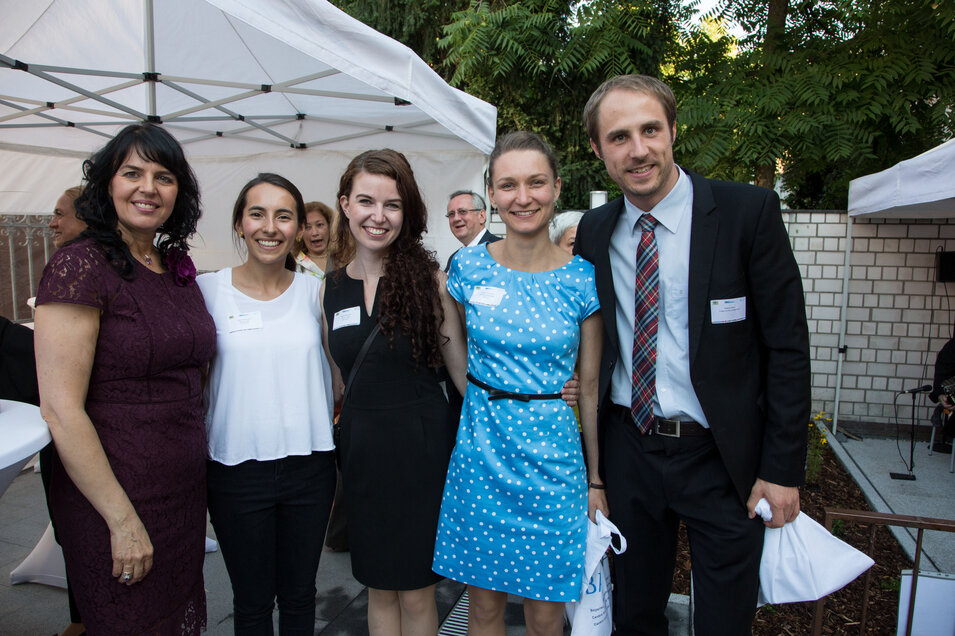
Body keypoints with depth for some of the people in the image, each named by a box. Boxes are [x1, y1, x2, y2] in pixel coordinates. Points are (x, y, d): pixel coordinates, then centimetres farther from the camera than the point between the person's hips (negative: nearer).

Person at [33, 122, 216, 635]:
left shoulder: (179, 266, 7)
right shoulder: (80, 266, -15)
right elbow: (61, 410, -19)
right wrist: (123, 520, -18)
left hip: (186, 488, 7)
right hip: (112, 493, -6)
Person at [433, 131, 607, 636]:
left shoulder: (583, 280, -6)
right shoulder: (468, 267, -3)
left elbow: (589, 385, 1)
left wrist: (596, 478, 4)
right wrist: (483, 403, 7)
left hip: (553, 453, -1)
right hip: (481, 452, 1)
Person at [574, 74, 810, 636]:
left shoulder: (749, 211, -10)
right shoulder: (594, 231, 1)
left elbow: (787, 346, -9)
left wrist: (783, 469, -10)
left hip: (723, 461, -3)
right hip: (628, 452, 3)